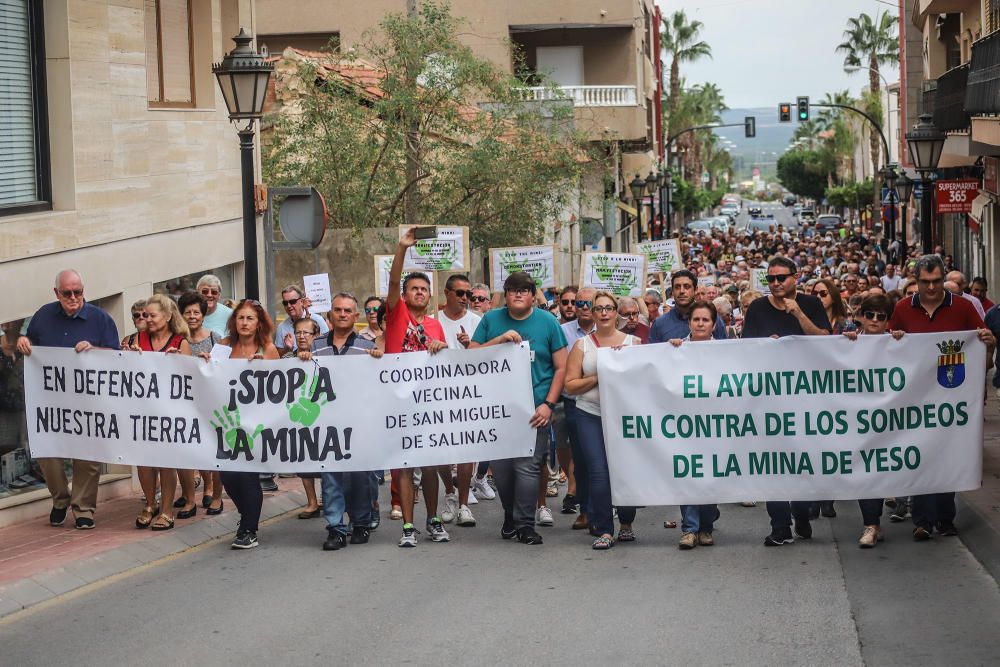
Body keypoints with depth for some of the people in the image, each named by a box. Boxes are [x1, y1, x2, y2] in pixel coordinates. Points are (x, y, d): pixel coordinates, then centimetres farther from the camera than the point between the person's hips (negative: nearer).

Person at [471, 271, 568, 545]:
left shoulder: (547, 322, 3)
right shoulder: (491, 320, 8)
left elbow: (561, 367, 3)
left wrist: (548, 404, -6)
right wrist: (499, 340, -11)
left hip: (534, 409, -2)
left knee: (527, 466, -10)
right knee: (501, 466, 6)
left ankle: (525, 524, -1)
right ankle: (510, 516, 25)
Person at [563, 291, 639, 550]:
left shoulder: (633, 342, 8)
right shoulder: (581, 345, 7)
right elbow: (570, 385, 2)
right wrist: (597, 378, -10)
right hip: (591, 415, -1)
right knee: (598, 473, -8)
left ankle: (626, 524, 22)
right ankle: (604, 531, -1)